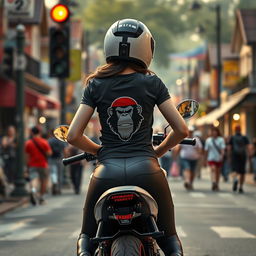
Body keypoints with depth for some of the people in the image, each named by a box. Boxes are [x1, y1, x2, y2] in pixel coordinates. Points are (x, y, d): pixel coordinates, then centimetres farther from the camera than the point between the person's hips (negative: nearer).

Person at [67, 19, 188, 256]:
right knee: (168, 236, 16)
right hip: (145, 169, 0)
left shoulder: (96, 85, 4)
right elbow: (181, 130, 2)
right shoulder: (152, 83, 2)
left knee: (87, 234, 21)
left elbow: (73, 136, 1)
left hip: (108, 171, 1)